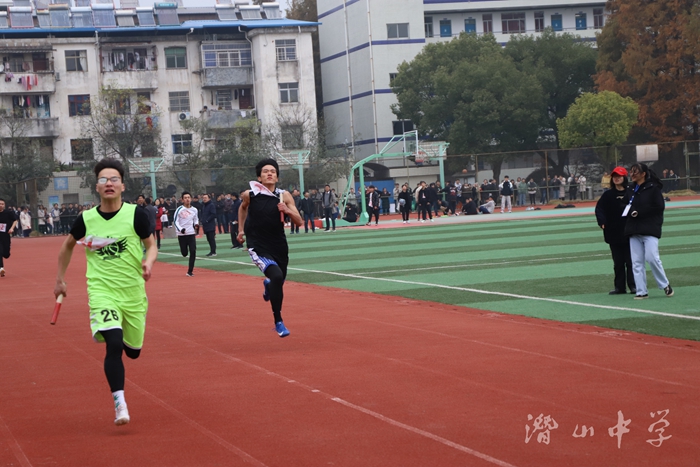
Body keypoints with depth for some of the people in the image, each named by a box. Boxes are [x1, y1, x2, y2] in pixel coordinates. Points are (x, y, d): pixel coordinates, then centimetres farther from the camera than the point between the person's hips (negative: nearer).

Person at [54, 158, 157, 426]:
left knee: (133, 351, 12)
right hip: (102, 291, -1)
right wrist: (60, 279, 19)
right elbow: (68, 245, 16)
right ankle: (119, 404, -15)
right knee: (114, 344, -22)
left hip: (133, 292, 1)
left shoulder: (136, 215, -7)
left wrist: (148, 263, -16)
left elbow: (151, 244, 6)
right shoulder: (86, 219, -3)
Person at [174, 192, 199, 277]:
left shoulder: (194, 210, 2)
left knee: (193, 252, -11)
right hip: (182, 234, -2)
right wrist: (180, 229, -25)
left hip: (191, 234, 2)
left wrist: (196, 225, -5)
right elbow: (176, 221, -8)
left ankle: (190, 271, -2)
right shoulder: (179, 209, -8)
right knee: (184, 253, 3)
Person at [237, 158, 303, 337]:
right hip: (258, 246, -4)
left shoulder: (284, 196, -6)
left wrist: (288, 211, -25)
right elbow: (243, 207, 16)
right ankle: (278, 322, -13)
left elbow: (299, 222, -7)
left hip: (279, 245, 4)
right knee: (277, 276, -26)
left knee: (279, 281, 18)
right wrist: (242, 229, 16)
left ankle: (268, 285, 60)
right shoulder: (250, 195, -8)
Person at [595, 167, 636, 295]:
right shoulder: (607, 195, 6)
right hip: (613, 233, 2)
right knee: (618, 262, 7)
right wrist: (602, 222, -16)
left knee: (630, 260, 2)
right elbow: (599, 208, -1)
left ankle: (633, 285, 8)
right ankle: (619, 286, 13)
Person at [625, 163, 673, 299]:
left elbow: (659, 207, -10)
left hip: (650, 230, -6)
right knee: (636, 262, 1)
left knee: (652, 258, -15)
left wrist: (639, 212, -13)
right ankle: (641, 291, 5)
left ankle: (665, 285, 4)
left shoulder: (653, 188, -3)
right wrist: (630, 212, -2)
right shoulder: (632, 190, 16)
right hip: (634, 231, 6)